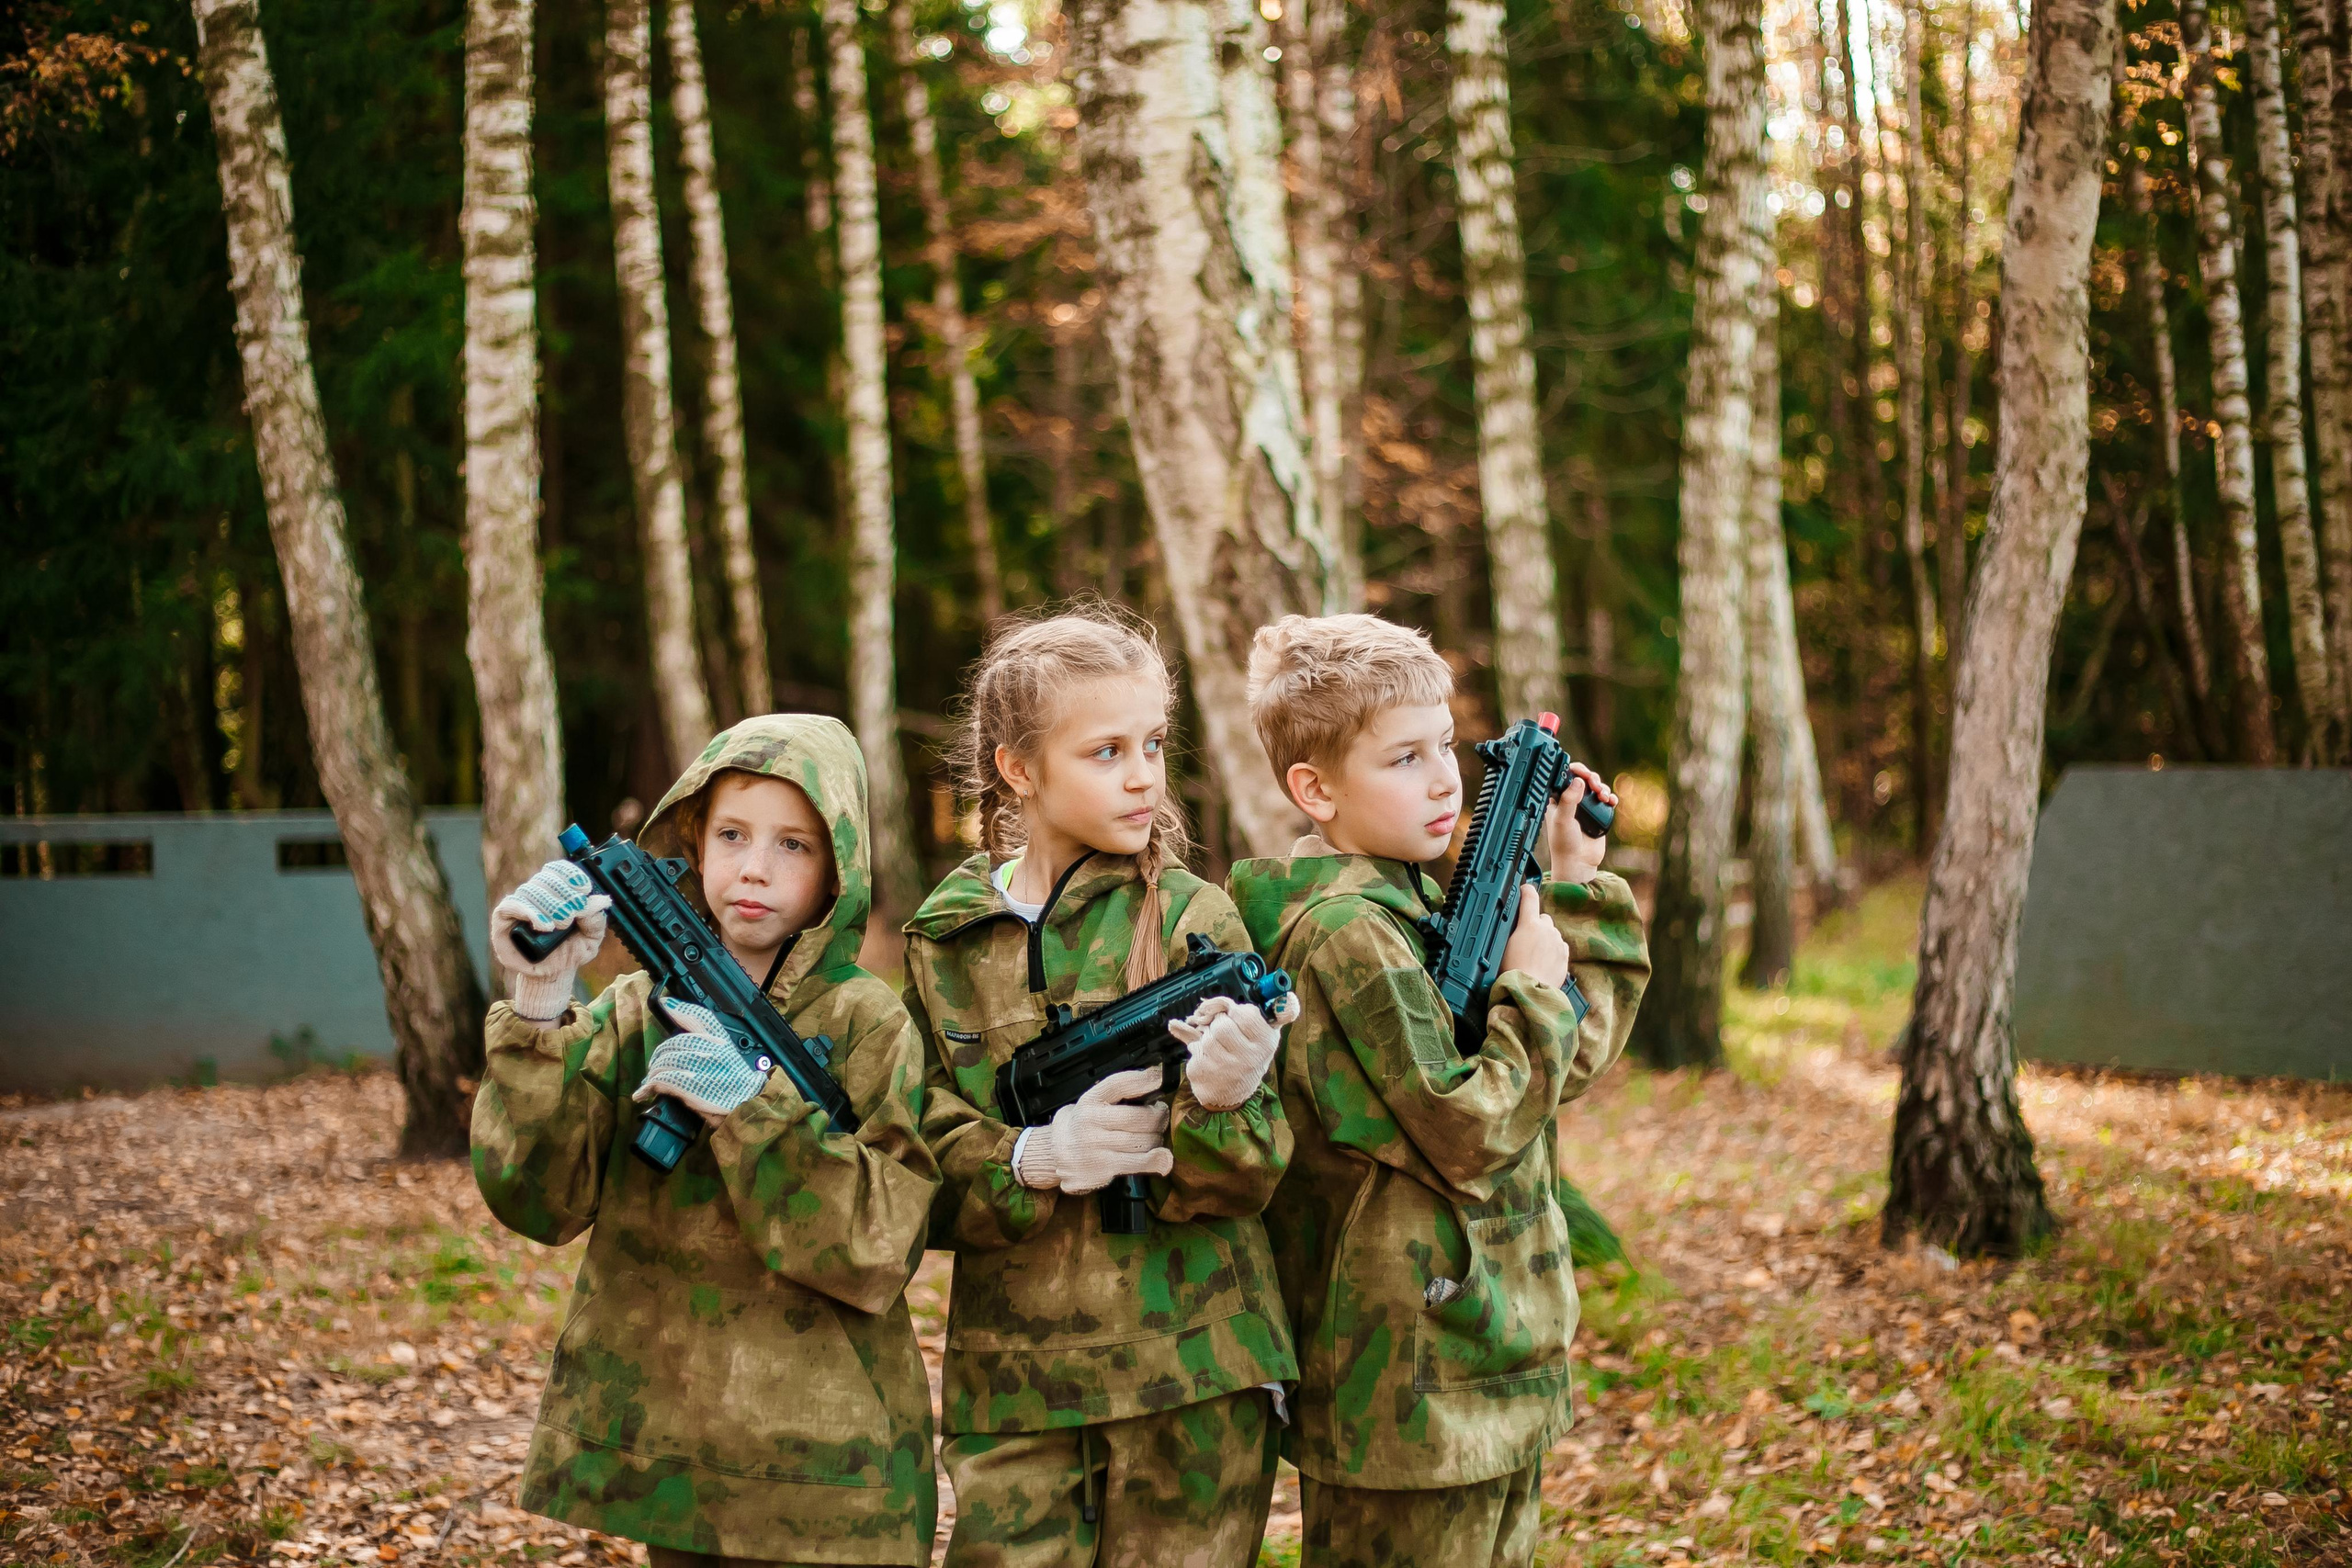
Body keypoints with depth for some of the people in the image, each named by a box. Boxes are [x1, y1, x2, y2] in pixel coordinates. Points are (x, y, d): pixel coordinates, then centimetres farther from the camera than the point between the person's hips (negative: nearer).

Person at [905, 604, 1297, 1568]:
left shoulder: (1192, 917, -3)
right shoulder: (944, 940, 4)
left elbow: (1246, 1179, -6)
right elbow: (917, 1156, 3)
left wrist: (1219, 1101, -28)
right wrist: (1031, 1161, -17)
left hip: (1192, 1367, -1)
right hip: (1011, 1375, 2)